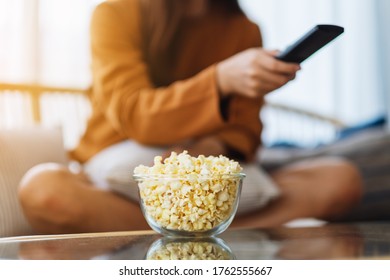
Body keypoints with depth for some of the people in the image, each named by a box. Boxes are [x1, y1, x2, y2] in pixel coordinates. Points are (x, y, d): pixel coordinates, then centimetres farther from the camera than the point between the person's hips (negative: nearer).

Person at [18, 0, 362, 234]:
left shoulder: (243, 30, 6)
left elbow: (246, 131, 2)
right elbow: (132, 116, -17)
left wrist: (215, 148, -22)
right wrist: (222, 80, -33)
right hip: (118, 180, -2)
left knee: (341, 179, -18)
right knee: (42, 188, -36)